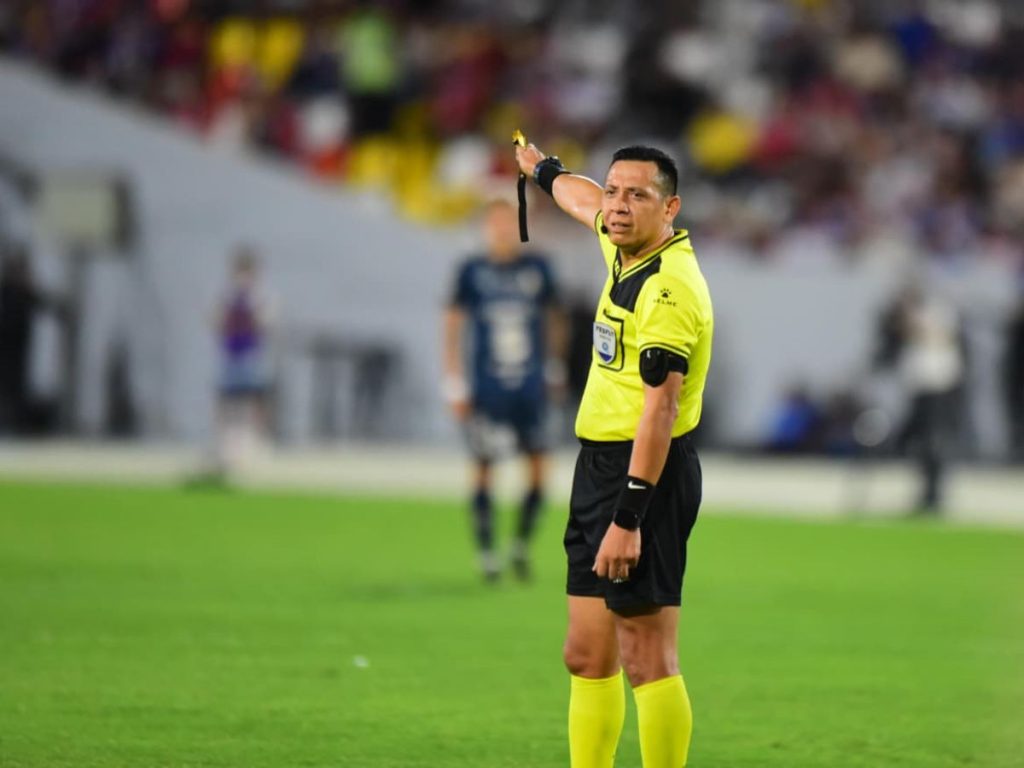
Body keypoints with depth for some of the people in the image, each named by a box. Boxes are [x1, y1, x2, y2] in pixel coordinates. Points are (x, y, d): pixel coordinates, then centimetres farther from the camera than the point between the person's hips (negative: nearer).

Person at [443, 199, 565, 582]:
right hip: (486, 389, -2)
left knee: (537, 469, -2)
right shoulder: (472, 271, -3)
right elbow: (453, 325, 0)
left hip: (530, 388, 2)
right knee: (483, 471, -1)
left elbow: (552, 317, 18)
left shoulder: (537, 268, 4)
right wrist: (455, 386, -4)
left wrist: (554, 367, 23)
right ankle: (486, 554, 9)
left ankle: (522, 545, 16)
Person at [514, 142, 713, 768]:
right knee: (588, 656, 11)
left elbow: (660, 408, -23)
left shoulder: (668, 287, -19)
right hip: (599, 465, 10)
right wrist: (544, 170, 55)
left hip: (647, 471, -10)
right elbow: (585, 202, 34)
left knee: (646, 657, -11)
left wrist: (628, 517, -27)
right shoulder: (626, 247, 9)